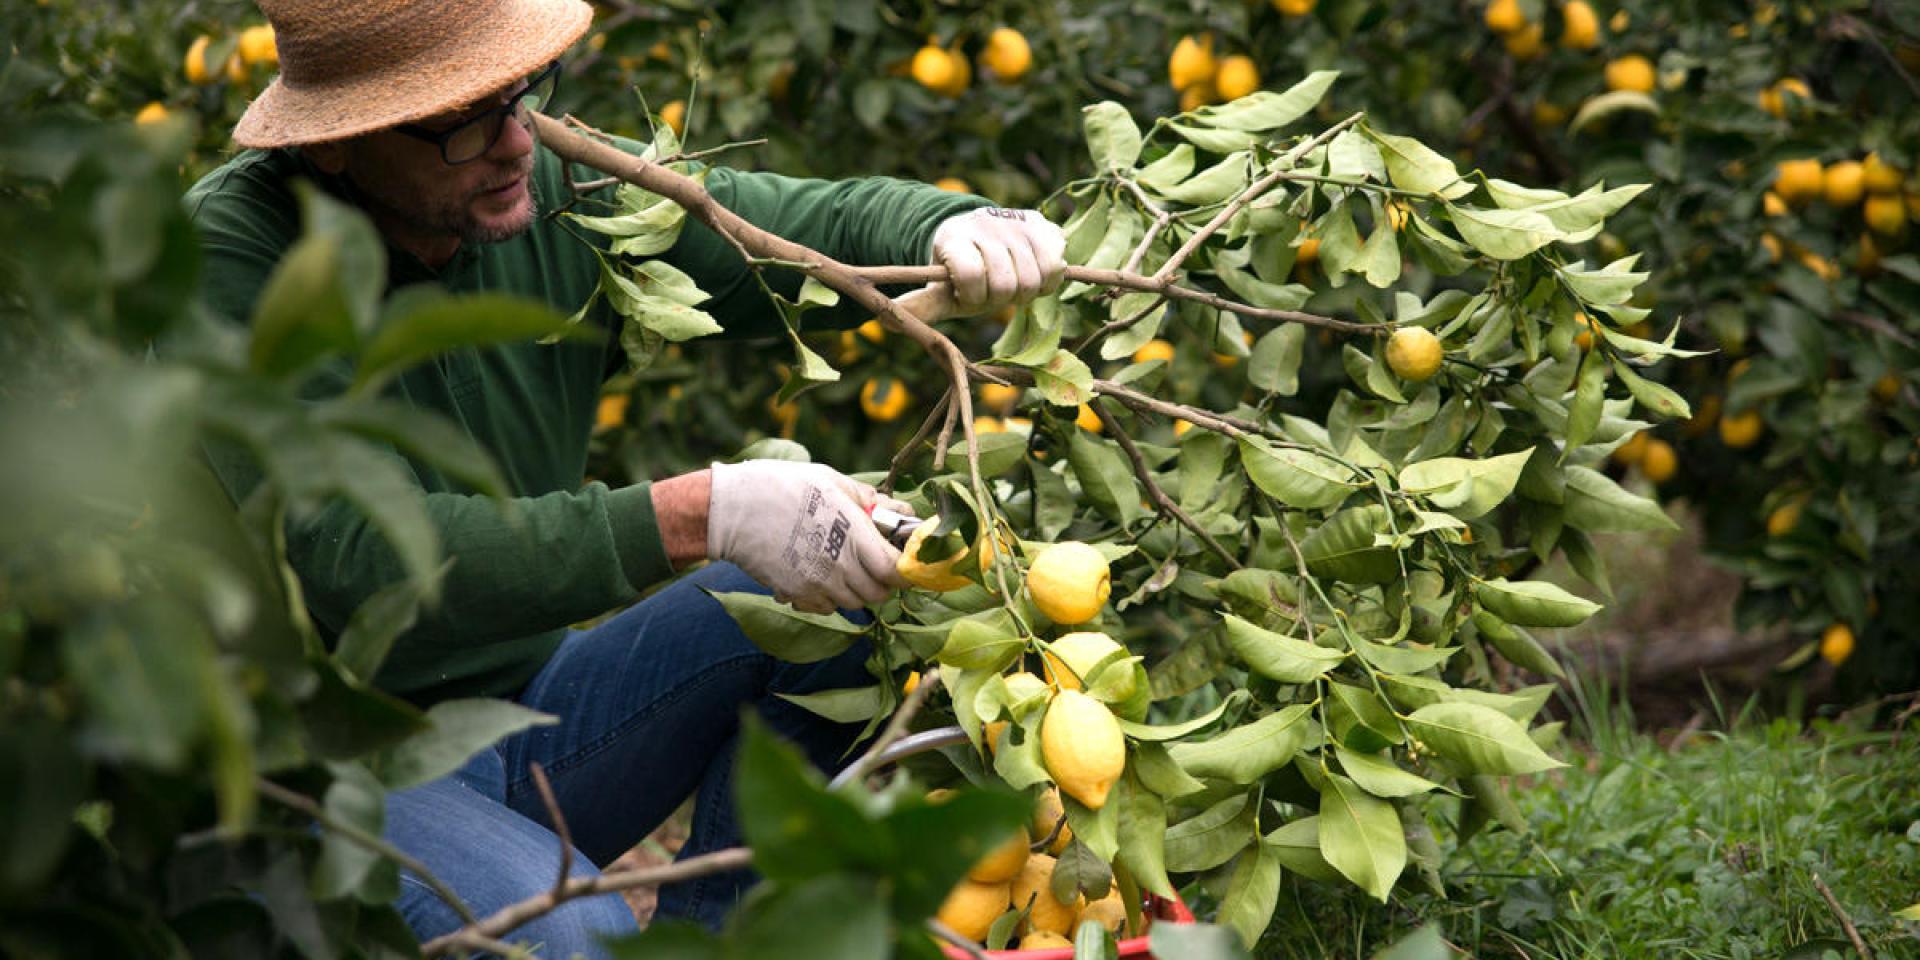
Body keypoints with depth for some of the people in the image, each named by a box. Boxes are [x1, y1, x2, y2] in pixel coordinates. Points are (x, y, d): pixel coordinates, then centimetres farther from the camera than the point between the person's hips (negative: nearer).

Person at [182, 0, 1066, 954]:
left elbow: (817, 224, 1)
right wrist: (692, 516, -37)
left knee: (834, 601, -7)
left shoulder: (563, 188, -6)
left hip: (527, 713, 6)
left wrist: (955, 231, -24)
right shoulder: (228, 253, -21)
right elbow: (359, 560, -31)